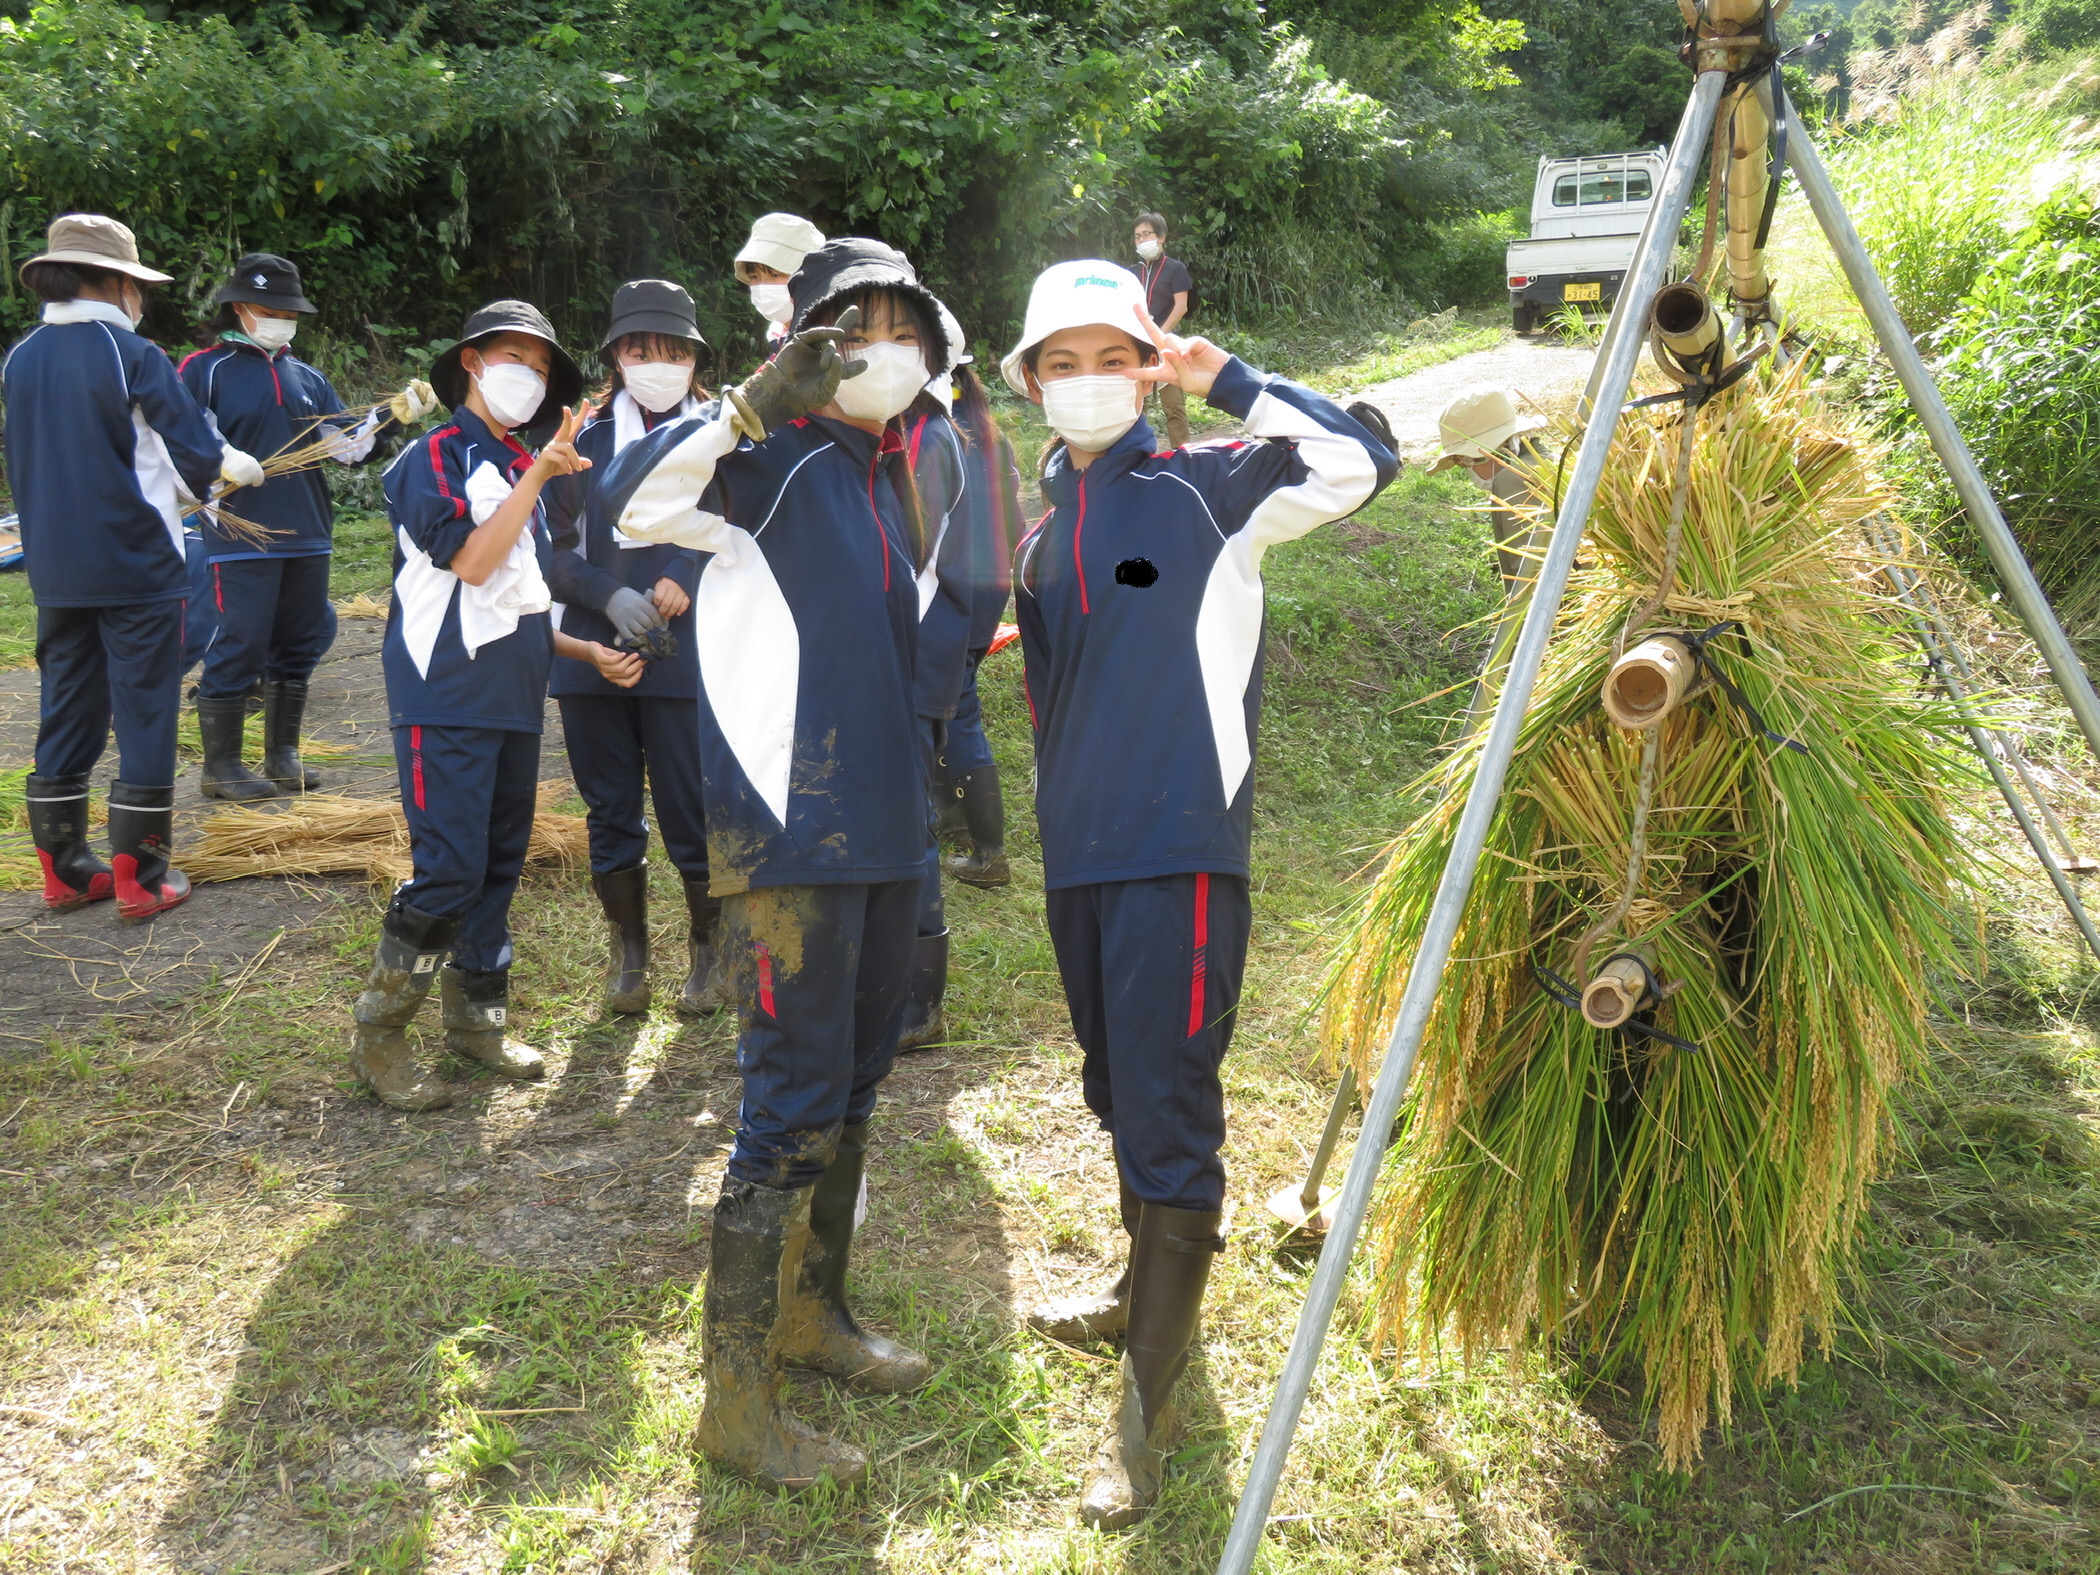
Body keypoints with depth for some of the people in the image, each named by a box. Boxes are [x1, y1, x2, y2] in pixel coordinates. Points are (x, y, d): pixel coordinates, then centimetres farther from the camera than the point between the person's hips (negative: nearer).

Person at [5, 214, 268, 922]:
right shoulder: (131, 355, -12)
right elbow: (197, 450, -12)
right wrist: (236, 467, 9)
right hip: (134, 565, -6)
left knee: (67, 714, 13)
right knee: (145, 717, 1)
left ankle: (64, 870, 20)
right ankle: (139, 880, 5)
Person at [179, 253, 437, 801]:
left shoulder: (307, 377, 16)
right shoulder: (205, 370, 2)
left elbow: (347, 445, 10)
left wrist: (394, 415, -4)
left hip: (306, 536, 6)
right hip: (241, 537, -5)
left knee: (298, 646, 11)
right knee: (239, 647, -4)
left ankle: (282, 755, 23)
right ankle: (221, 767, 7)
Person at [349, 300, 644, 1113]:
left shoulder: (523, 471, 18)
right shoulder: (435, 456, -4)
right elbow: (470, 560, -19)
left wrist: (591, 651, 13)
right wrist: (538, 476, -17)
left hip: (514, 700, 8)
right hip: (445, 700, -8)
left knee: (500, 865, 11)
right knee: (449, 871, -12)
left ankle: (477, 1017, 24)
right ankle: (377, 1036, 2)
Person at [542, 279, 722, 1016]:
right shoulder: (584, 439, 9)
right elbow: (555, 548, 6)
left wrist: (684, 581, -15)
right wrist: (611, 597, -11)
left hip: (685, 658, -2)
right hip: (593, 653, 3)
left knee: (692, 814, -1)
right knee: (610, 813, 10)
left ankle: (708, 949, 20)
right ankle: (628, 952, 27)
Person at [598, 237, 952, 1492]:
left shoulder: (891, 473, 16)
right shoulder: (772, 461, -8)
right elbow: (636, 499, -28)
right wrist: (761, 400, -37)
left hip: (884, 824, 9)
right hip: (789, 829, -8)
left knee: (857, 1082, 17)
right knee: (795, 1105, -6)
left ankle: (814, 1315, 35)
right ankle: (738, 1401, 7)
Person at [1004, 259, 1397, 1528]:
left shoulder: (1206, 492, -3)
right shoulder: (1041, 537, 15)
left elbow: (1359, 461, -17)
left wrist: (1217, 373, -14)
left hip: (1180, 850, -7)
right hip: (1079, 854, 7)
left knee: (1169, 1115, -7)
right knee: (1119, 1095, 20)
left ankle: (1148, 1417, 3)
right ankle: (1151, 1296, 41)